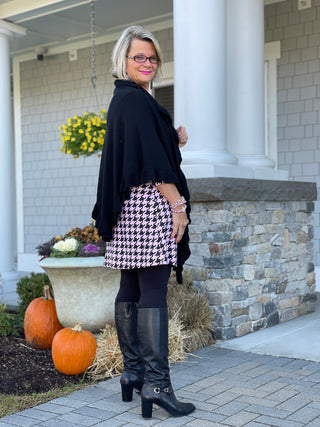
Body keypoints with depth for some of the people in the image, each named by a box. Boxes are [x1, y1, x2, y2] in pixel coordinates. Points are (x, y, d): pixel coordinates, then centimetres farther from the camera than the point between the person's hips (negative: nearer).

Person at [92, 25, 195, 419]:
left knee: (130, 290, 9)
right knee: (153, 294, -11)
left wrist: (174, 141, 12)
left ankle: (133, 372, 17)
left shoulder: (123, 99, 21)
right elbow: (152, 159, -16)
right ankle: (155, 383, -9)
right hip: (149, 202, -10)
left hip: (129, 207, 10)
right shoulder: (136, 100, -9)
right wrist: (178, 204, -14)